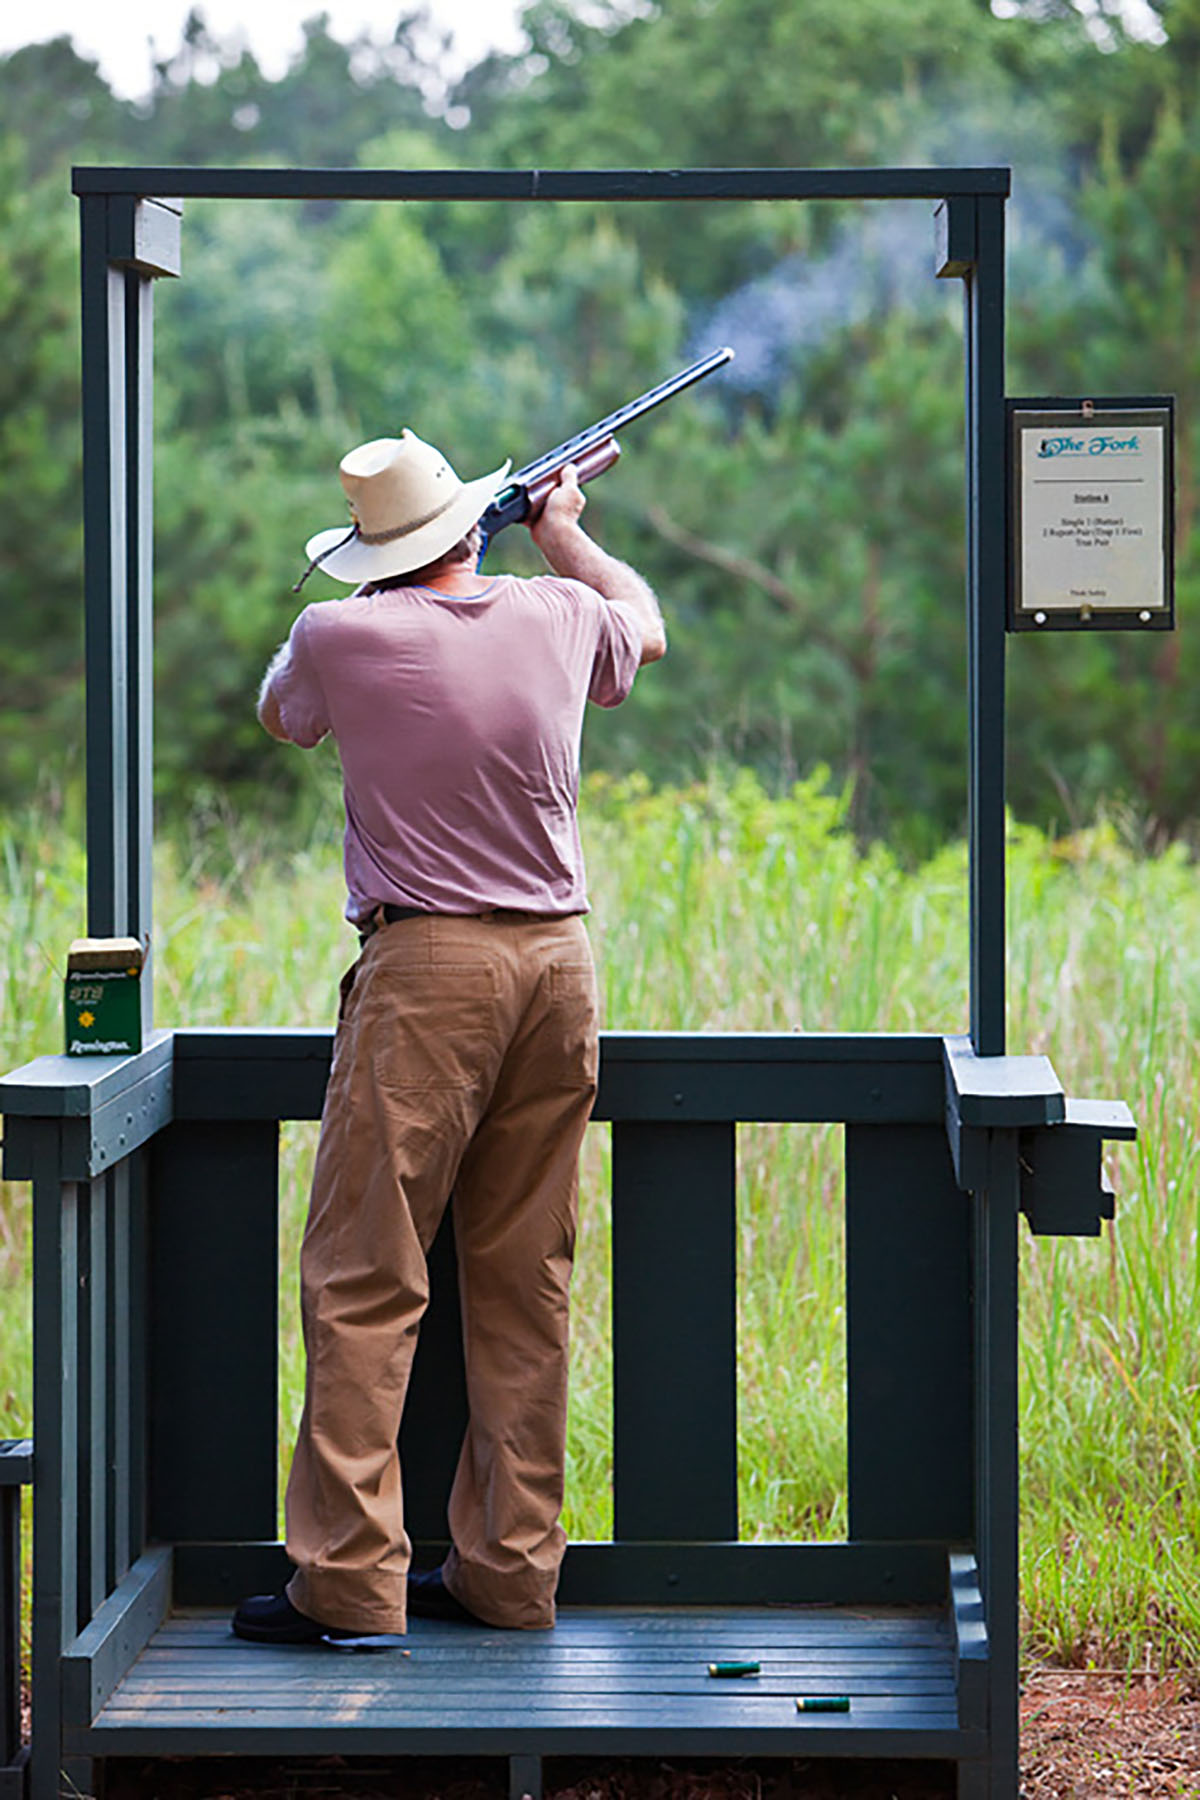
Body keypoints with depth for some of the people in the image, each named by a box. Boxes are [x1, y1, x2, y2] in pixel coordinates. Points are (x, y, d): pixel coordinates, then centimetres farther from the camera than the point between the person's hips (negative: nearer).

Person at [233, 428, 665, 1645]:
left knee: (364, 1279, -3)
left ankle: (348, 1578, -7)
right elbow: (645, 623, 30)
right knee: (524, 1281, 10)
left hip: (427, 965, -5)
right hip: (558, 958, 5)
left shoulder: (341, 637, -7)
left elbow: (280, 715, 17)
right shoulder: (557, 615, 4)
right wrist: (566, 533, 44)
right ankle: (508, 1570, 14)